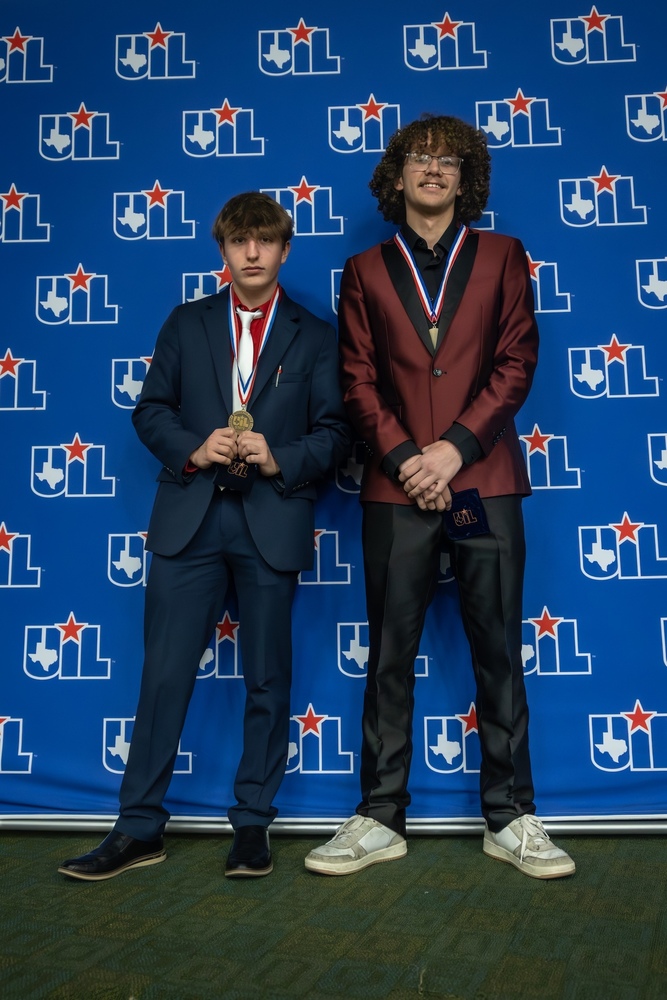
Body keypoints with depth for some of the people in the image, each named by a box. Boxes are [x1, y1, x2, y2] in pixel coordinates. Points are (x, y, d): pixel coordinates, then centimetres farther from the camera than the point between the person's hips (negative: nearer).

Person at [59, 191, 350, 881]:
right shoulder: (187, 323, 14)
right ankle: (139, 830, 13)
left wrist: (280, 461, -13)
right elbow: (150, 409, 10)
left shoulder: (314, 336, 10)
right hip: (190, 517, 1)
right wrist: (192, 450, -9)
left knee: (267, 679, 6)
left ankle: (252, 824, 21)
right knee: (164, 671, 1)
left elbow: (334, 430, 4)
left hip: (273, 520, 0)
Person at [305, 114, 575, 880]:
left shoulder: (501, 256, 12)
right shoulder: (366, 270, 13)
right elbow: (358, 379, 5)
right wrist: (405, 459, -9)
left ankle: (509, 820, 15)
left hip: (484, 481, 0)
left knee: (498, 652, 4)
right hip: (397, 487, 1)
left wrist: (455, 448, -9)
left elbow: (515, 362, 3)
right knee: (390, 655, 4)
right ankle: (380, 819, 15)